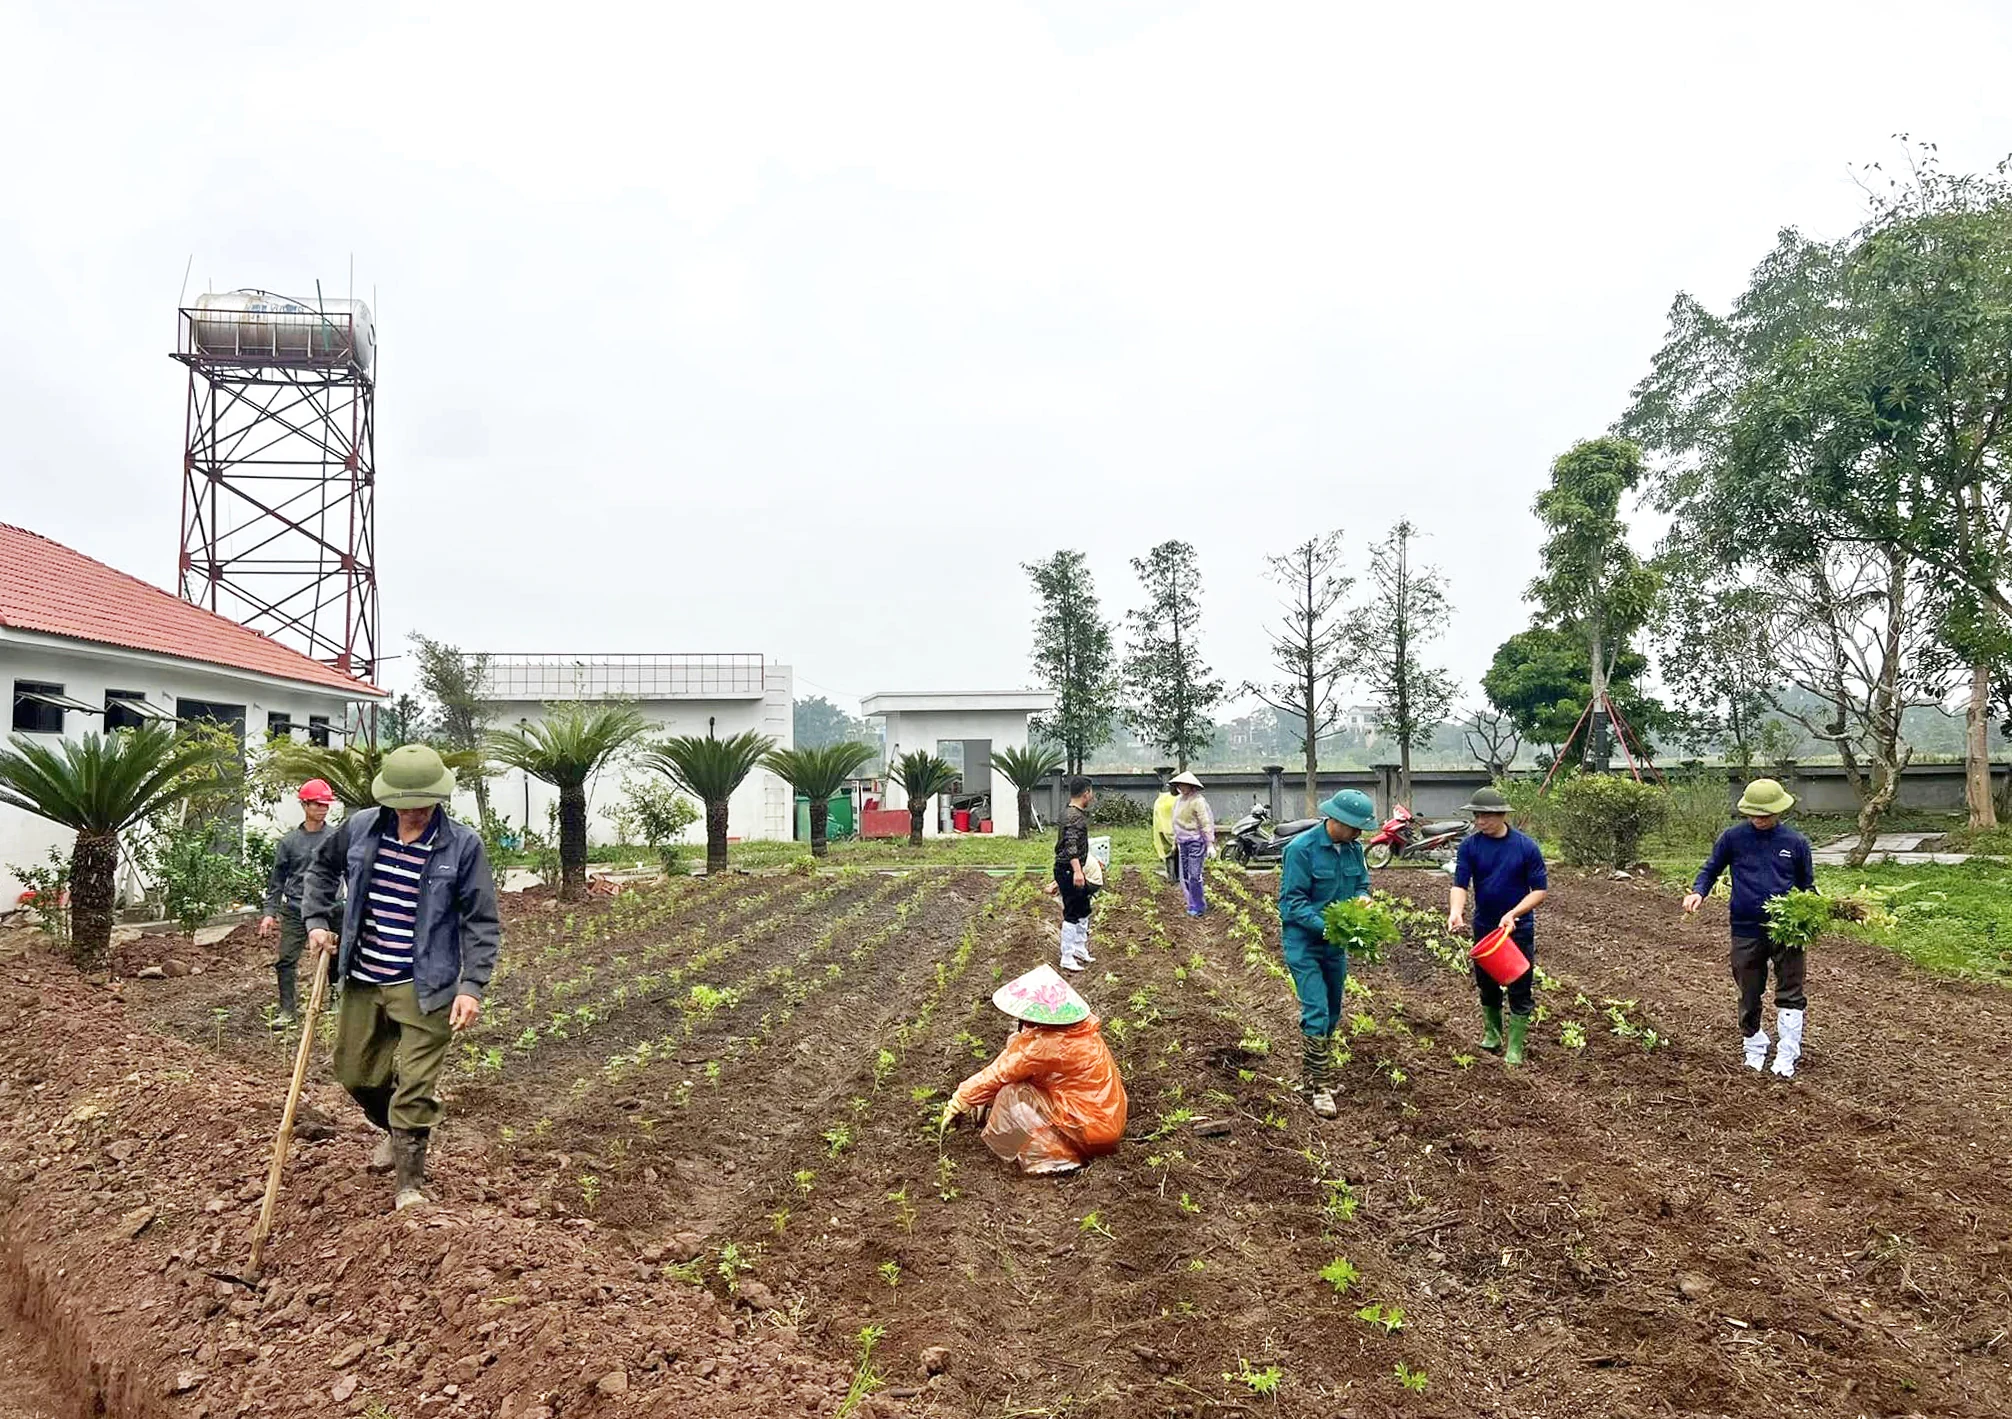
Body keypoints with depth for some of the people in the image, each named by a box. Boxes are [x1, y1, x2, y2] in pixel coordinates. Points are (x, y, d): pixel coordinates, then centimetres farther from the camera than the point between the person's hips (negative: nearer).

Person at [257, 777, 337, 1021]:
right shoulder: (289, 842, 5)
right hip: (294, 912, 1)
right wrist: (269, 913, 4)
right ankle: (286, 1011, 13)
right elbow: (276, 881, 10)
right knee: (286, 961, 2)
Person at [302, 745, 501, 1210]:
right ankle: (396, 1131, 47)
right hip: (362, 979, 5)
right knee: (354, 1073, 19)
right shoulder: (360, 828, -4)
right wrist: (317, 920, 6)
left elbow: (481, 923, -10)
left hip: (423, 988, -5)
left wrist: (472, 986, -16)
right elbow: (323, 868, 19)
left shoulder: (462, 845, -14)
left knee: (413, 1091, -2)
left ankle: (409, 1187, 15)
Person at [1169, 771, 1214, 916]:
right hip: (1183, 842, 8)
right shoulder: (1180, 801, 12)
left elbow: (1206, 823, -15)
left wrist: (1210, 844, -18)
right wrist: (1175, 841, 24)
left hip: (1196, 841, -8)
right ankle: (1194, 904, 22)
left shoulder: (1198, 801, -13)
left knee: (1194, 875, -8)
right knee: (1185, 875, 10)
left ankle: (1197, 907, 4)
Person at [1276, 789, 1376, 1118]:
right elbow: (1291, 901, -20)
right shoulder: (1301, 848, -19)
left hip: (1335, 943, 7)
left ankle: (1308, 1075, 30)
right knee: (1316, 1012, -13)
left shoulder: (1353, 848, 1)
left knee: (1331, 1013, 14)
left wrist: (1362, 900, -10)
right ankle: (1320, 1087, -5)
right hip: (1303, 942, -7)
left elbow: (1362, 884, 14)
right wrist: (1325, 925, -29)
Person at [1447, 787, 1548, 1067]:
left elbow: (1540, 889, -10)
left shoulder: (1526, 846, -13)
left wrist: (1513, 914, -22)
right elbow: (1460, 884, -11)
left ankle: (1514, 1050, 10)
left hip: (1519, 928, -3)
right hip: (1484, 926, 3)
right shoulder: (1469, 845, -8)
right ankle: (1492, 1035, 36)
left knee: (1520, 991, 1)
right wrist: (1456, 911, -31)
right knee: (1487, 985, 16)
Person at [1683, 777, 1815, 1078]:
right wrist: (1698, 892, -12)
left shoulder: (1795, 842, 2)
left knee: (1791, 994, -2)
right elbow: (1711, 869, 8)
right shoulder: (1733, 837, -2)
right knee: (1749, 996, 11)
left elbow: (1807, 885, 13)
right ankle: (1754, 1052, 29)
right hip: (1746, 930, 0)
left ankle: (1787, 1058, 7)